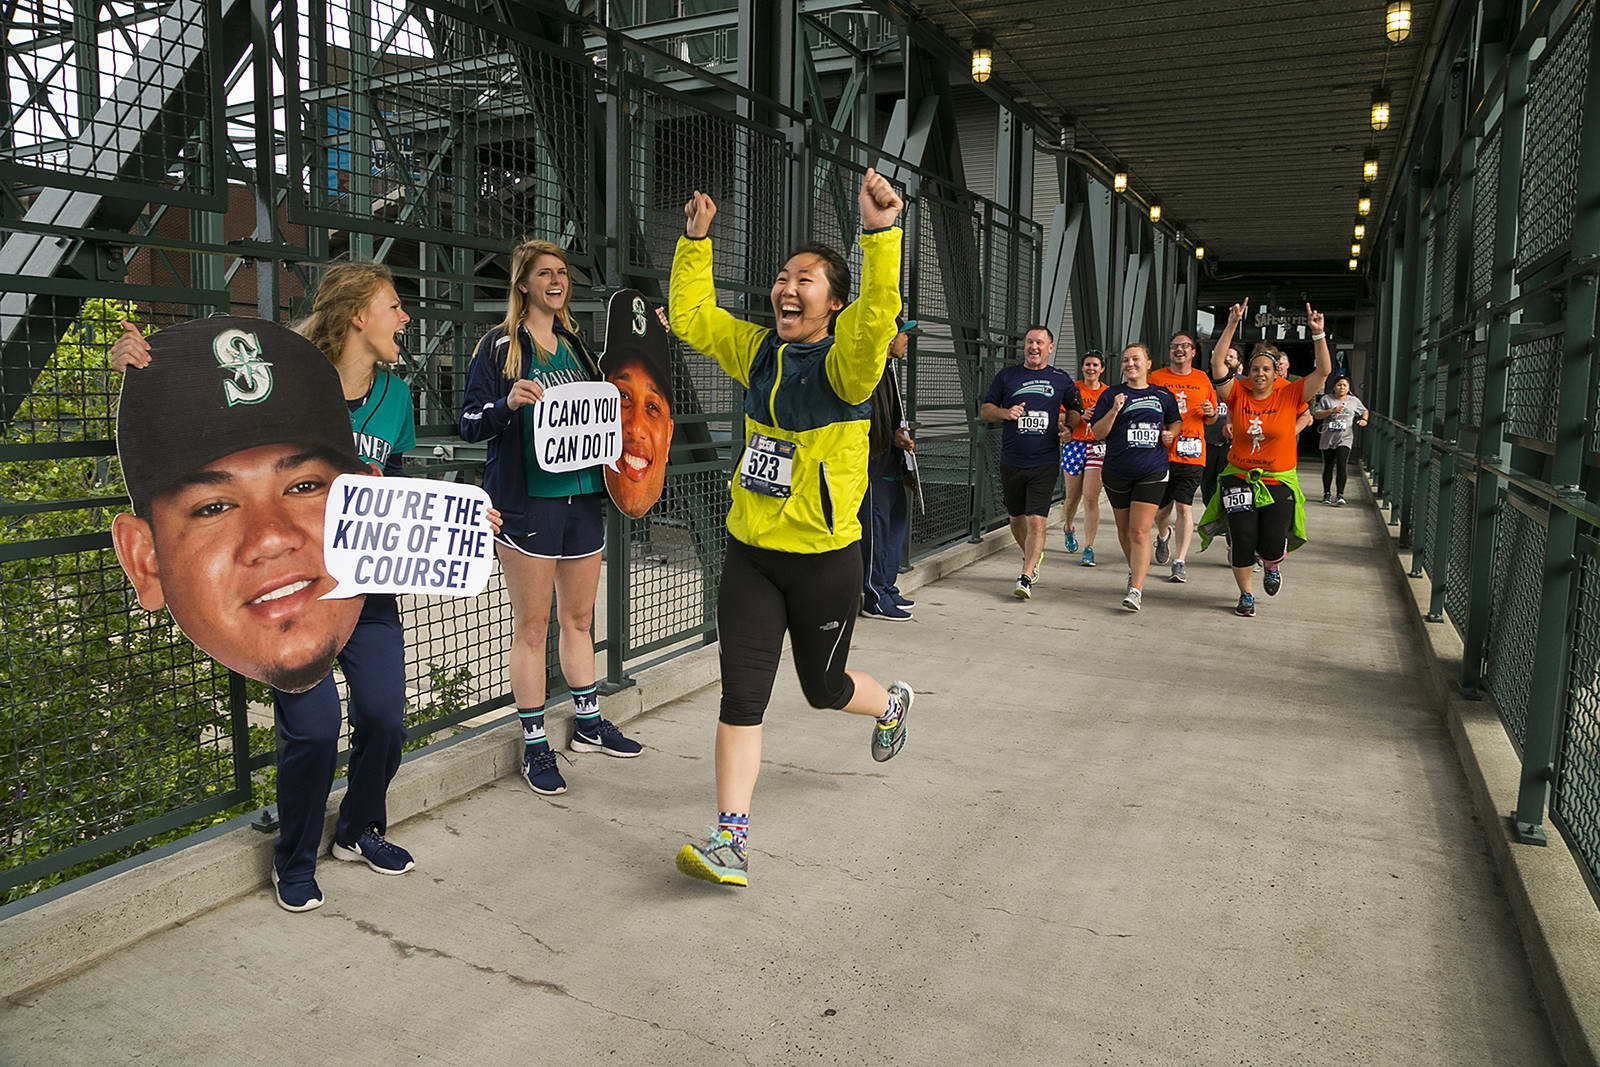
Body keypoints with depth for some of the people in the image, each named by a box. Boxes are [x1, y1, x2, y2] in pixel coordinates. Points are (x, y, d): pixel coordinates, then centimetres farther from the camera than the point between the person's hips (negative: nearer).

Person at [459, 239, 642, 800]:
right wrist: (509, 402, -23)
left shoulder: (576, 343, 15)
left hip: (583, 495, 5)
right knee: (531, 625, 1)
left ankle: (589, 723, 29)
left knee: (579, 616, 15)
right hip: (527, 500, -5)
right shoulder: (500, 345, -1)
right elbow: (469, 422, -5)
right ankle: (535, 745, 11)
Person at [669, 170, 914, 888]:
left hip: (824, 559, -4)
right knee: (741, 696, 0)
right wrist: (695, 241, 10)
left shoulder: (845, 362, -13)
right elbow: (690, 316, 18)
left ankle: (891, 705, 52)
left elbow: (876, 322, -36)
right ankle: (730, 841, 8)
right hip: (750, 553, 5)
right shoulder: (757, 350, 5)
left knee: (823, 687, 16)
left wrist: (880, 234, -47)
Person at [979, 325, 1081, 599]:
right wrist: (1005, 413, -10)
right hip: (1011, 462, 2)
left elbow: (1076, 410, 22)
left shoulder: (1061, 380, 7)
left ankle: (1025, 578, -7)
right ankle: (1032, 557, 42)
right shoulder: (1006, 376, 7)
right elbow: (984, 410, 10)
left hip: (1044, 464, -2)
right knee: (1016, 518, 15)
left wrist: (1066, 424, 0)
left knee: (1036, 521, -12)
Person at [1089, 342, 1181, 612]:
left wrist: (1171, 432, 3)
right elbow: (1098, 433, -3)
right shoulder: (1111, 395, 2)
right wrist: (1115, 410, -17)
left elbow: (1176, 421, 25)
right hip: (1117, 473, 1)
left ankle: (1136, 590, -13)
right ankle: (1134, 570, 41)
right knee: (1124, 530, 14)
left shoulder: (1163, 395, 8)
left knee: (1140, 532, -11)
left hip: (1152, 473, -1)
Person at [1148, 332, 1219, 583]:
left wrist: (1211, 413, -3)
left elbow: (1210, 420, 20)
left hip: (1192, 452, 0)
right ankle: (1163, 535, 41)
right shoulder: (1156, 377, 6)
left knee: (1184, 506, -8)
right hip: (1161, 450, 0)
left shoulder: (1203, 379, 12)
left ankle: (1180, 561, -2)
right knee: (1162, 506, 6)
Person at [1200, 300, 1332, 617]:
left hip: (1278, 482, 0)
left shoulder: (1290, 395, -1)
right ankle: (1246, 595, 19)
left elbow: (1324, 371, -9)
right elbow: (1217, 363, -11)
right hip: (1239, 479, 1)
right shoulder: (1238, 394, -1)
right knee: (1243, 541, -3)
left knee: (1271, 547, -6)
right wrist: (1232, 325, -17)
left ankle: (1272, 566, 33)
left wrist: (1319, 334, -18)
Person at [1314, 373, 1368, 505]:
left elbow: (1365, 411, 26)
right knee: (1328, 467, 8)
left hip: (1345, 439, -1)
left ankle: (1340, 495, -15)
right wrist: (1332, 410, -15)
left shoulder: (1354, 401, 10)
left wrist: (1364, 420, 6)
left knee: (1341, 465, -16)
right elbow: (1317, 415, -3)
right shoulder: (1326, 399, 4)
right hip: (1328, 439, 1)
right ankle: (1327, 494, 24)